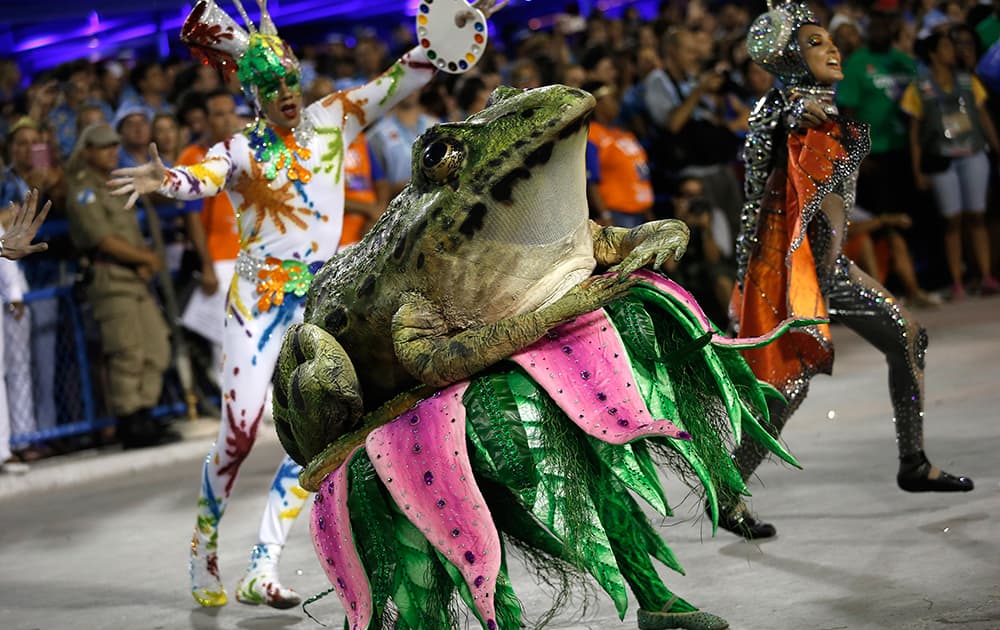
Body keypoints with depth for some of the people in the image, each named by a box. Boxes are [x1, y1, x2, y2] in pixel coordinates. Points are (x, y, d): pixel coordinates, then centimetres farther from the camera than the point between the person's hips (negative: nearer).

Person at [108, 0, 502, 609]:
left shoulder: (333, 120, 4)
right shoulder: (241, 151, -5)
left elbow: (405, 77, 5)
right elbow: (200, 178, -26)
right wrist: (163, 178, -49)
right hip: (259, 296, -3)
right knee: (240, 431, -8)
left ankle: (262, 570, 1)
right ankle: (206, 542, 16)